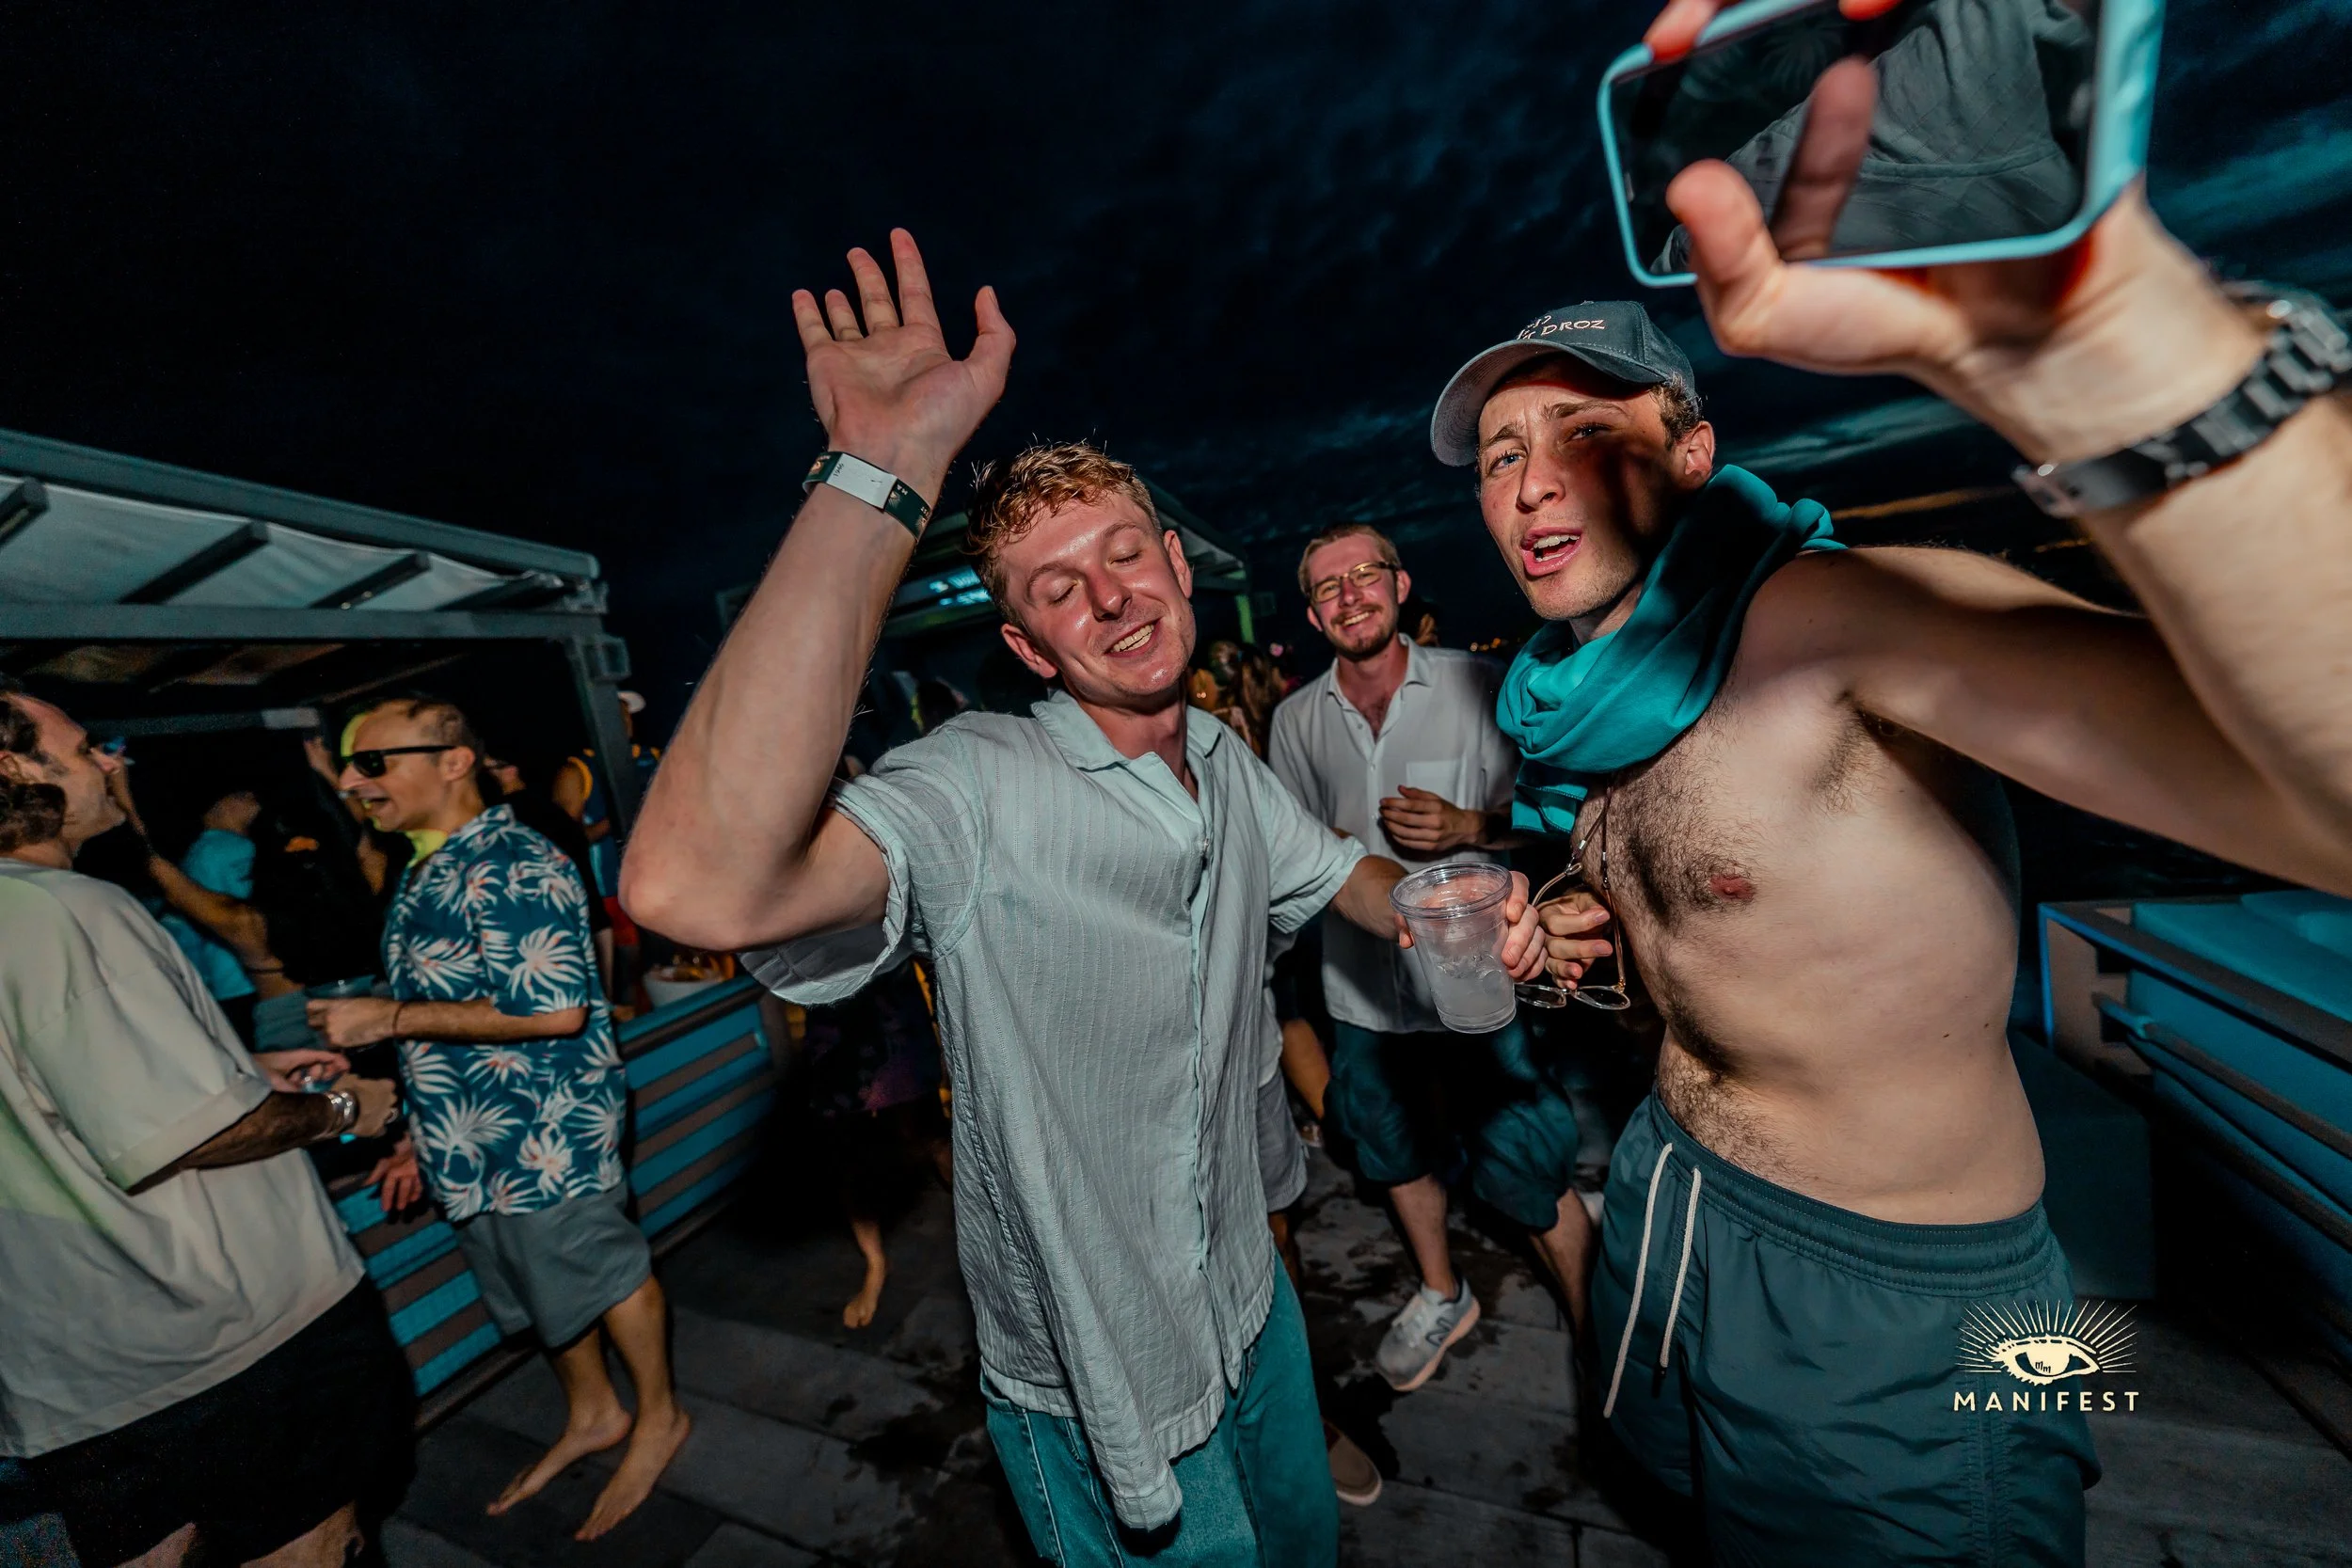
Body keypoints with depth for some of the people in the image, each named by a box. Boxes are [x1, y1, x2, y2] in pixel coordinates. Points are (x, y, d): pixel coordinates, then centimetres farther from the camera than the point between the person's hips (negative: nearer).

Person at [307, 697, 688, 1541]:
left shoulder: (513, 865, -22)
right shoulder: (423, 872, 10)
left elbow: (553, 1010, -28)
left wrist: (389, 1018, -20)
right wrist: (423, 1134, 19)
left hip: (543, 1134, -9)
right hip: (472, 1140, 9)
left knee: (600, 1274, 9)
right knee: (542, 1290, 23)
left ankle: (659, 1417, 31)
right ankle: (591, 1415, 44)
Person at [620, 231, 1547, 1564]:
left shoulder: (1232, 765, -5)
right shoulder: (980, 786, -29)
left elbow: (1339, 874, 11)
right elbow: (700, 890, -47)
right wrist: (884, 473, -48)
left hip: (1249, 1301, 6)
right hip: (1094, 1387, -6)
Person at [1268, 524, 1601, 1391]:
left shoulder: (1476, 684, -9)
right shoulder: (1295, 720, 0)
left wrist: (1469, 827, -20)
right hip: (1362, 979, 4)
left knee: (1525, 1171, 5)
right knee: (1397, 1152, 23)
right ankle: (1442, 1294, 51)